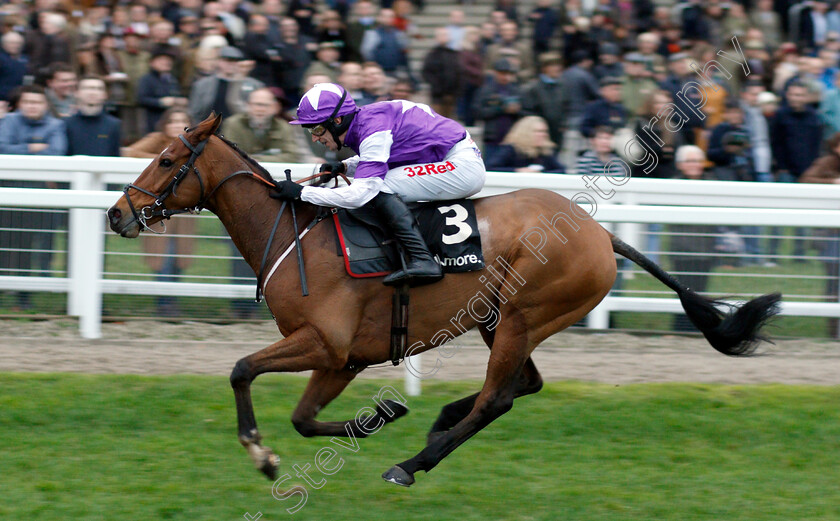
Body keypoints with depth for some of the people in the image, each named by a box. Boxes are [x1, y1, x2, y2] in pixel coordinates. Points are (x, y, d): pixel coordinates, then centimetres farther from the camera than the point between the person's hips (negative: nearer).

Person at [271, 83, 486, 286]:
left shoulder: (374, 131, -22)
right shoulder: (363, 118, 5)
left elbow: (358, 194, -27)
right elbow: (373, 157, 27)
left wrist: (301, 192, -21)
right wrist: (344, 167, 9)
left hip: (464, 166, -10)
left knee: (378, 187, -18)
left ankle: (422, 261, -26)